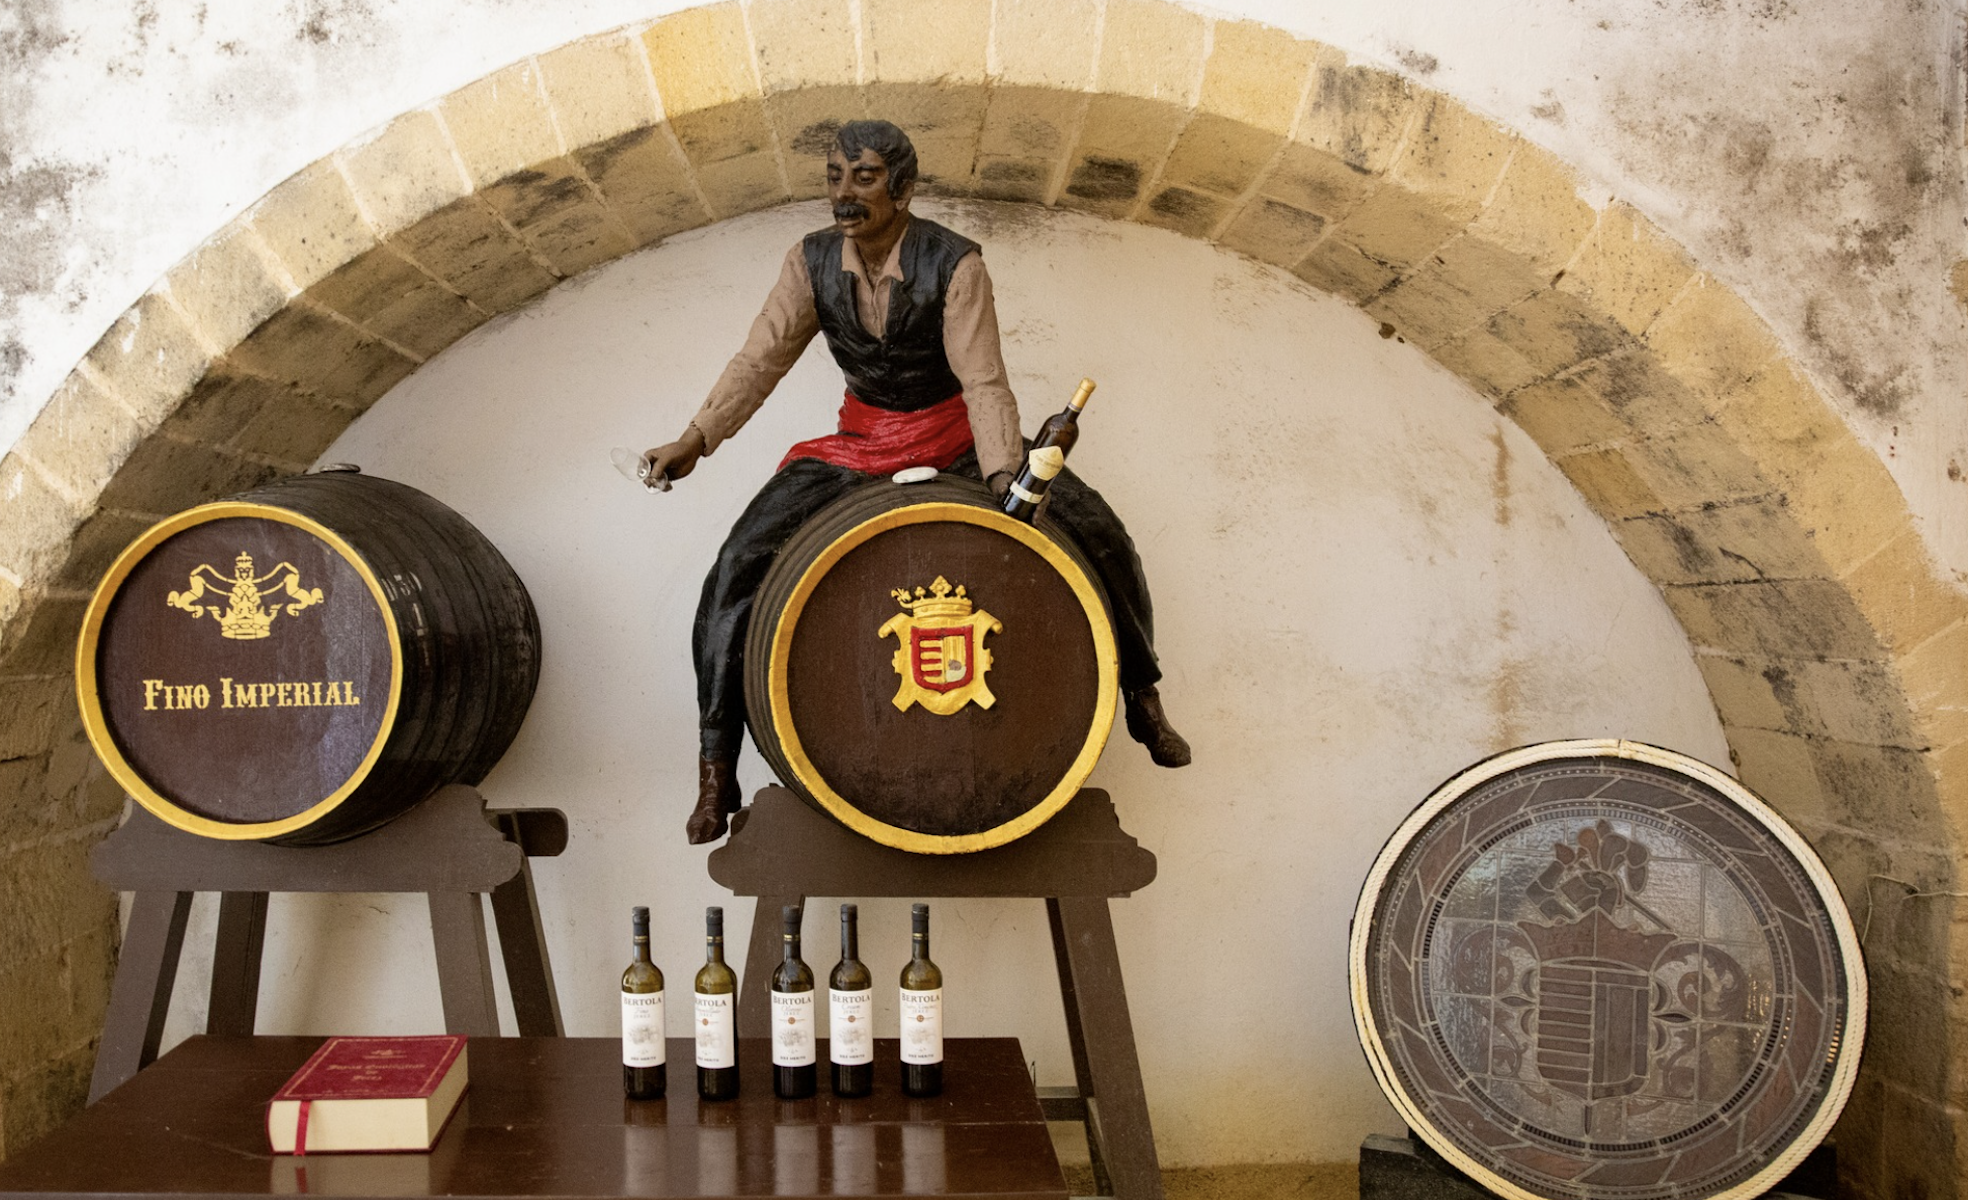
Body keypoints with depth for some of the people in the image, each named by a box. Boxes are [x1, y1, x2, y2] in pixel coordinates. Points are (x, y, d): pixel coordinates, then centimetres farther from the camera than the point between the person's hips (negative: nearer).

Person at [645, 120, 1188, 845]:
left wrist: (1005, 477, -40)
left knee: (1093, 534, -17)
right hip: (860, 443, 2)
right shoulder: (812, 263, -8)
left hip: (956, 439, -2)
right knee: (742, 566, -17)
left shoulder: (953, 265, -18)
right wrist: (694, 442, -26)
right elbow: (760, 359, -12)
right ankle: (716, 770, -6)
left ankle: (1142, 700, 8)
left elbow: (984, 382, -24)